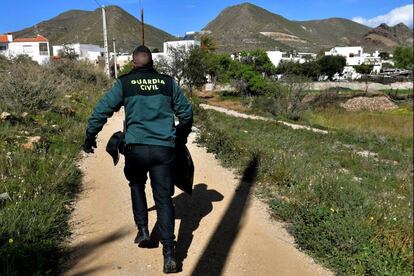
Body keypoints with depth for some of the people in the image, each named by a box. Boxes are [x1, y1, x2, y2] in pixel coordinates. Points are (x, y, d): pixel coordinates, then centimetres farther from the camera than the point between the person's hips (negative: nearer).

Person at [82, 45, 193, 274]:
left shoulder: (124, 83, 3)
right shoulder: (168, 83, 7)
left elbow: (102, 109, 2)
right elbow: (186, 112, 14)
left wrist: (90, 136, 14)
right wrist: (181, 138, 28)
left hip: (136, 148, 0)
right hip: (165, 149, 1)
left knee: (137, 186, 27)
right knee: (164, 198, 4)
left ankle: (142, 230, 26)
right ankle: (169, 252, -1)